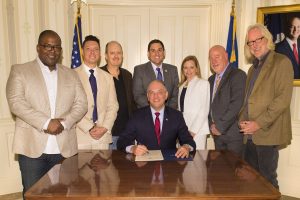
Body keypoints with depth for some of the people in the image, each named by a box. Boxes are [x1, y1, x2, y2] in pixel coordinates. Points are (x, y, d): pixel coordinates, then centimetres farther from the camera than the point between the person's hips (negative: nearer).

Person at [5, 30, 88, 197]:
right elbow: (16, 102, -8)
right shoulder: (19, 71, 5)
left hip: (65, 148, 2)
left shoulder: (71, 74, 12)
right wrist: (46, 122, -18)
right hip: (32, 147, -2)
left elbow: (81, 104, 5)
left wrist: (64, 123, -12)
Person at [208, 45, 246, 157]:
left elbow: (236, 104, -18)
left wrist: (220, 126, -15)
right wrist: (212, 125, 1)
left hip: (234, 132, -6)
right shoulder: (211, 79, 13)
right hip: (217, 132, 6)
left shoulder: (238, 75, -10)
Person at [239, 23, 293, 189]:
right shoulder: (253, 68, 19)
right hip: (250, 134, 7)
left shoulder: (282, 62, -4)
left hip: (267, 133, -7)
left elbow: (283, 98, -14)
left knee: (266, 179, 2)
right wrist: (243, 121, 2)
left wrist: (259, 123, -16)